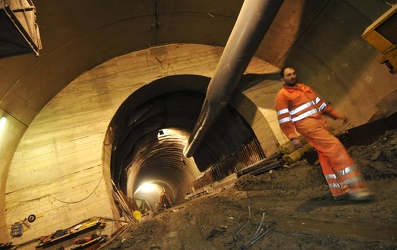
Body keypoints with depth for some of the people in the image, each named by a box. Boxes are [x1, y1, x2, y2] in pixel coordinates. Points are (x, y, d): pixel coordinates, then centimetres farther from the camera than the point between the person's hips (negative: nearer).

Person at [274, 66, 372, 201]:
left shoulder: (304, 87, 22)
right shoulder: (282, 95, -4)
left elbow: (320, 102, 26)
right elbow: (284, 119, -9)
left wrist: (336, 115, 20)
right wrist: (293, 137, -15)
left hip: (319, 122, 8)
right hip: (307, 125, -8)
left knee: (326, 156, 7)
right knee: (335, 148, -17)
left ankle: (339, 191, 14)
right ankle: (355, 187, -13)